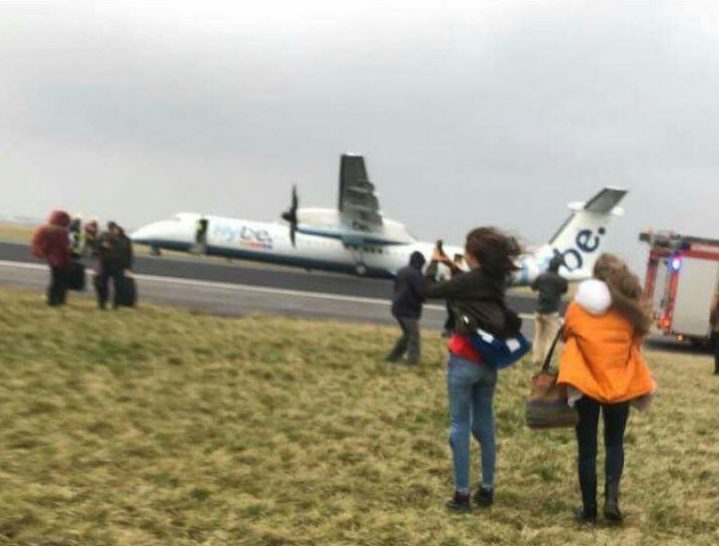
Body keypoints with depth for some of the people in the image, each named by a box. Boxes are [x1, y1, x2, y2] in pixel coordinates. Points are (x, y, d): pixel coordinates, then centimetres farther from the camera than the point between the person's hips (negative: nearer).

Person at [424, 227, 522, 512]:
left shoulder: (469, 281, -16)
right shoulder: (496, 281, 4)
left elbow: (429, 290, -8)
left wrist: (434, 262, 7)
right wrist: (454, 267, 17)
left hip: (464, 361, -6)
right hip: (489, 363, 7)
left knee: (460, 426, 1)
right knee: (485, 424, 14)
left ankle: (462, 494, 4)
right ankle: (487, 489, 21)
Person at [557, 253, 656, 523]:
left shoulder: (578, 307, -5)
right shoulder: (631, 309, -2)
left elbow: (567, 337, 10)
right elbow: (636, 343, 10)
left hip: (585, 383, -1)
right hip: (621, 384, 2)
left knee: (587, 449, 8)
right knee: (615, 443, 18)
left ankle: (589, 508, 13)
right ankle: (612, 496, 0)